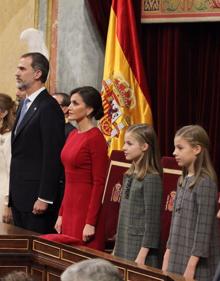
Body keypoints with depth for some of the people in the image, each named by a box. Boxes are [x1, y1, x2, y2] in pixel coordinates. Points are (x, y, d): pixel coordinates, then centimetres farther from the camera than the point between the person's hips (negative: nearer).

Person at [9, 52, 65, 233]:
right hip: (19, 197, 9)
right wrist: (13, 195, 16)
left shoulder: (49, 108, -13)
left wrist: (44, 198, -20)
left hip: (37, 198, -9)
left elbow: (52, 157, -18)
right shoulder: (25, 105, 17)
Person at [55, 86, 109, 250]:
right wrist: (61, 214, 15)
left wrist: (90, 223, -17)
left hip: (87, 208, -8)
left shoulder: (95, 138, -12)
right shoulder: (73, 135, 13)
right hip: (70, 207, 8)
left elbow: (99, 183, -14)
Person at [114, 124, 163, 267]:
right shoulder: (129, 176, 11)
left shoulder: (152, 178, -13)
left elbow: (152, 220, -15)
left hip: (140, 246, -8)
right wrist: (116, 248, 17)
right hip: (124, 245, 8)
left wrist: (142, 255, -17)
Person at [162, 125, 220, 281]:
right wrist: (168, 254, 15)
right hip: (178, 258, 8)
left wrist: (192, 265, -18)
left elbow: (204, 227, -16)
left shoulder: (205, 183, -13)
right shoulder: (184, 180, 12)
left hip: (197, 262, -8)